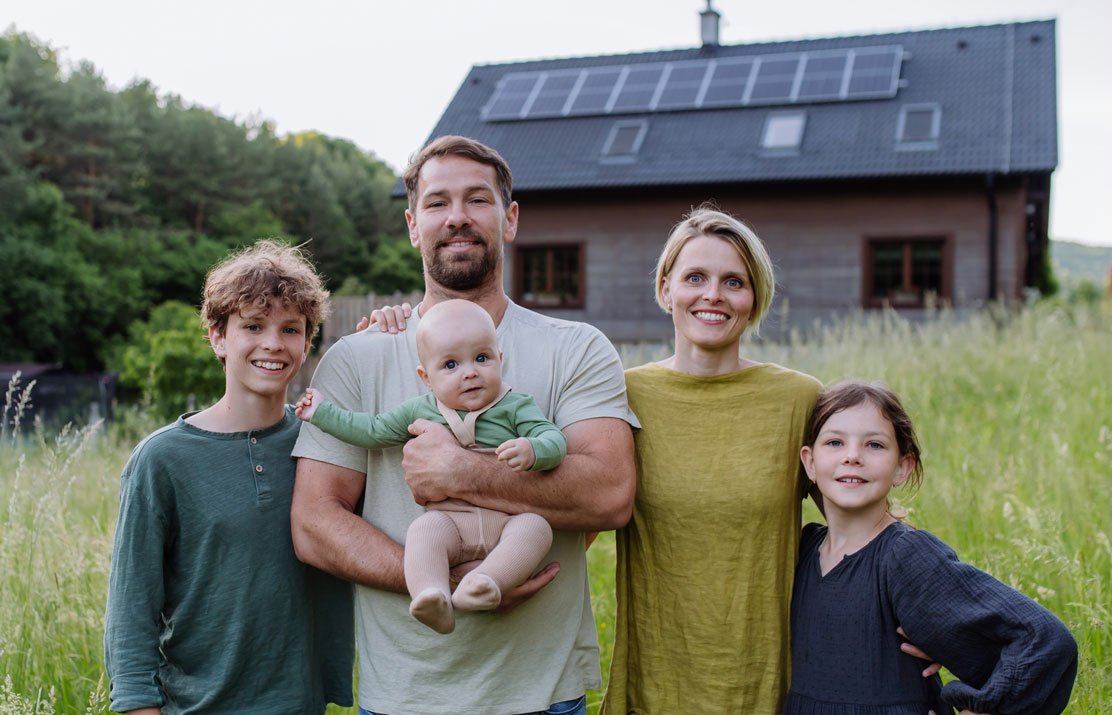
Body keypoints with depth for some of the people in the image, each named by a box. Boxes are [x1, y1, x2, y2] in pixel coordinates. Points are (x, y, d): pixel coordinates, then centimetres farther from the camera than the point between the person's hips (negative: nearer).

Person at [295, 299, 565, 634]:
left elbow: (555, 438, -4)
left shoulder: (515, 406, 7)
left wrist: (532, 450, -27)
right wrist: (323, 412, 30)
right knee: (423, 528, -30)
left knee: (536, 527, -31)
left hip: (507, 519, -1)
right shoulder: (419, 411, 14)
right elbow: (372, 430, 26)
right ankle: (431, 596, -46)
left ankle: (482, 582, -47)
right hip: (448, 519, 1)